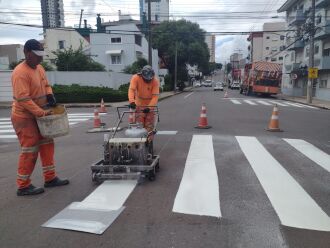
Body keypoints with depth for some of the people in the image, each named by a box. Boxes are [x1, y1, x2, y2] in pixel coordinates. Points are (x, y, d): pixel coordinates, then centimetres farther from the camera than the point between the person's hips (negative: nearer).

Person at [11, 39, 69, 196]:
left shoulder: (39, 68, 6)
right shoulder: (20, 73, -22)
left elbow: (46, 85, 18)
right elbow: (23, 99, -28)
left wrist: (49, 95, -4)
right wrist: (42, 113, -29)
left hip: (38, 116, 9)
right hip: (24, 117, -9)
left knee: (47, 145, 12)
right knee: (30, 151, -4)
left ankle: (50, 178, 23)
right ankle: (23, 186, 10)